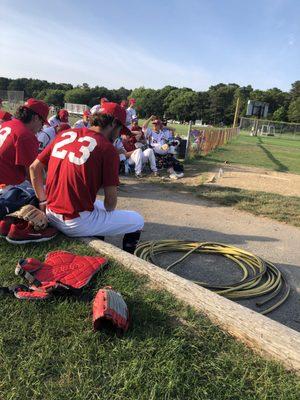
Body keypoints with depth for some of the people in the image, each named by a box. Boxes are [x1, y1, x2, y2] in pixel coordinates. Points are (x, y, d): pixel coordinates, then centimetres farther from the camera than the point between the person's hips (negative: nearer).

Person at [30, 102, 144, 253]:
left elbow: (34, 168, 10)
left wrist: (43, 201, 16)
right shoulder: (107, 148, -12)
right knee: (137, 220, 6)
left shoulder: (64, 134, 6)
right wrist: (108, 210, 9)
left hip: (51, 216, 8)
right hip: (76, 224, -7)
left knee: (99, 205, 32)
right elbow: (110, 200, -12)